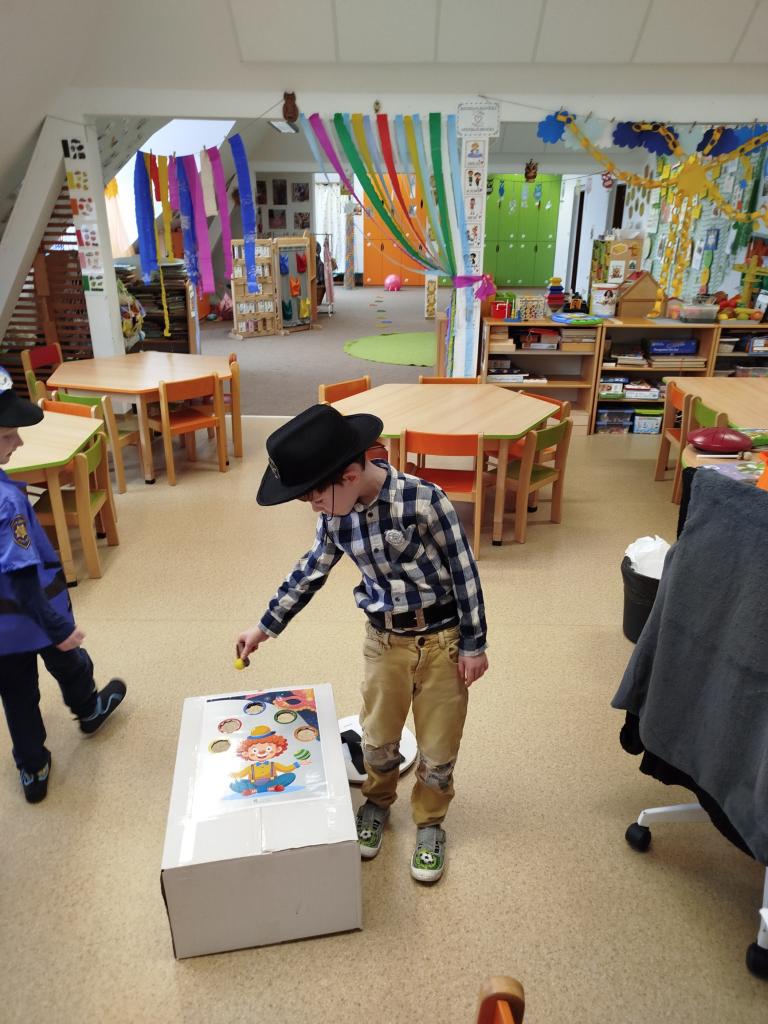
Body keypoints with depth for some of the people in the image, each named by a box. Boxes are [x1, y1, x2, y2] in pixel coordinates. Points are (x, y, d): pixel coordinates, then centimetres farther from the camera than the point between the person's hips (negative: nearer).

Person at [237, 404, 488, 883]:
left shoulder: (423, 500, -25)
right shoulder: (335, 517, -8)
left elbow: (464, 571, -16)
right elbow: (311, 571, 9)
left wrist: (474, 644, -9)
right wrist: (266, 626, 15)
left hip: (442, 640, -4)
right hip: (384, 640, 4)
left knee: (438, 745, 13)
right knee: (378, 738, 20)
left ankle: (430, 823, 39)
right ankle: (377, 804, 49)